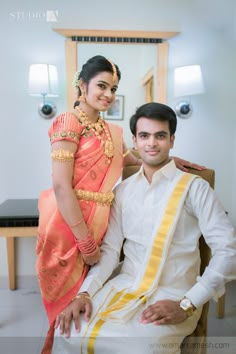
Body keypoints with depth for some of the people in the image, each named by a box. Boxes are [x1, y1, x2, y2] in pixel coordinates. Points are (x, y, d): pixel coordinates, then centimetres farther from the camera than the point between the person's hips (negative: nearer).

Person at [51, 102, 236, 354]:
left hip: (171, 294, -3)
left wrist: (187, 305, -17)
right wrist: (85, 293, -10)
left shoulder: (194, 187, -6)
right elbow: (110, 249, 4)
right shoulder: (123, 190, 7)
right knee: (68, 333, -15)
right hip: (124, 286, 3)